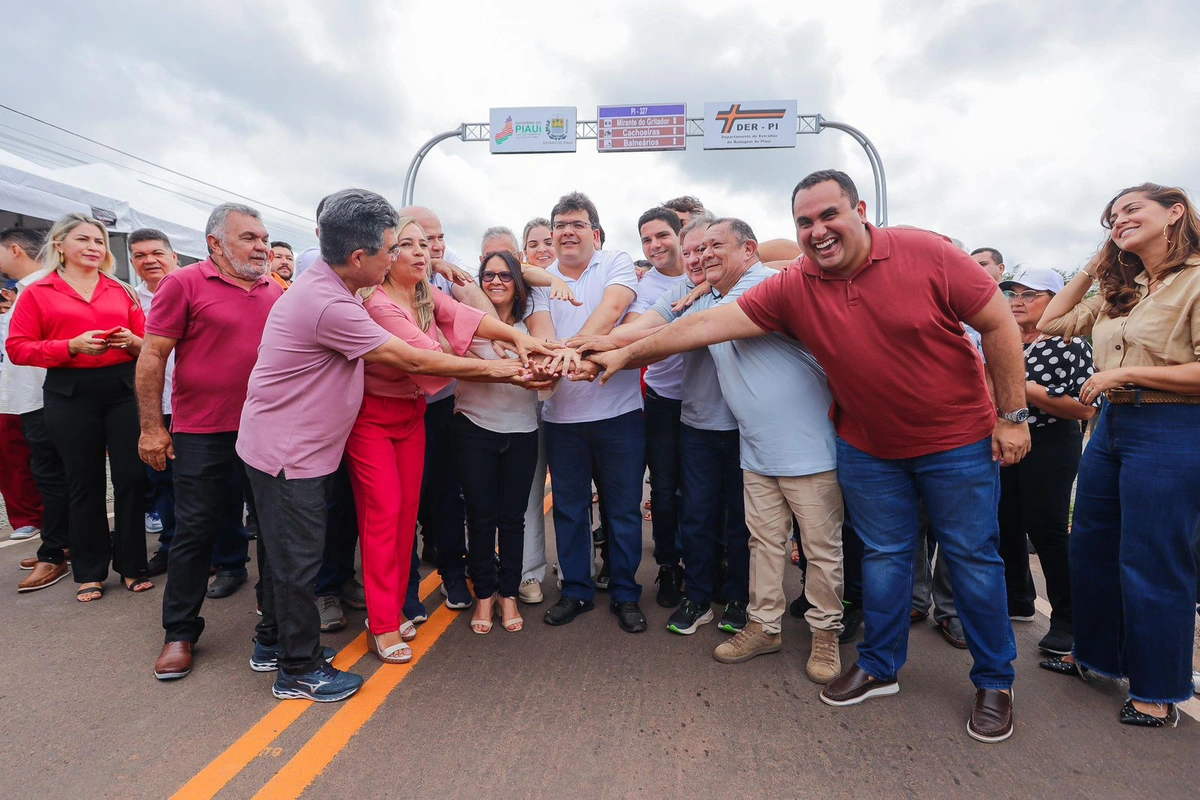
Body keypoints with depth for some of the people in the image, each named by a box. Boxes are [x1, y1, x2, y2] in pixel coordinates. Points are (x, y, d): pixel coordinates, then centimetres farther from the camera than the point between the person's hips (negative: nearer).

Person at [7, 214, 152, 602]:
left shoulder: (122, 292, 12)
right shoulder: (37, 293, 5)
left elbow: (148, 342, 13)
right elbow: (18, 348, -1)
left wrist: (132, 341, -10)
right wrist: (72, 346, -15)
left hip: (122, 389, 1)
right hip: (70, 395, -1)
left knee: (132, 476, 0)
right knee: (84, 482, 7)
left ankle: (132, 564, 15)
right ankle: (90, 572, 21)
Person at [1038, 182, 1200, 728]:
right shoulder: (1120, 292, 14)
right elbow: (1051, 322, 18)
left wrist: (1126, 374, -18)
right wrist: (1093, 267, 15)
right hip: (1112, 425, 8)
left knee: (1152, 564, 1)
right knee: (1091, 549, 16)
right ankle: (1092, 652, 35)